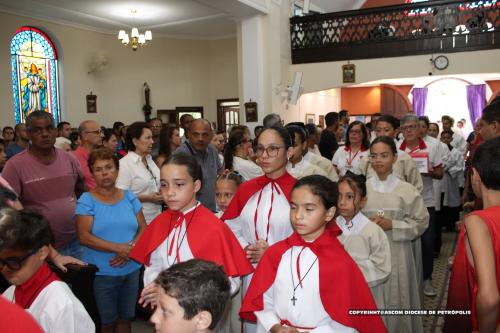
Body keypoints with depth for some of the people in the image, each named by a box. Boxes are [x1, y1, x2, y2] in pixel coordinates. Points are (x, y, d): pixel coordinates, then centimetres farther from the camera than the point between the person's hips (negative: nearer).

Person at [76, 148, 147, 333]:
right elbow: (84, 237, -14)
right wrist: (118, 248, -20)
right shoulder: (86, 200, -6)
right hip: (101, 271, -3)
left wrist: (130, 248, -15)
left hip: (131, 269, 3)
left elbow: (143, 228, 3)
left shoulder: (129, 197, 4)